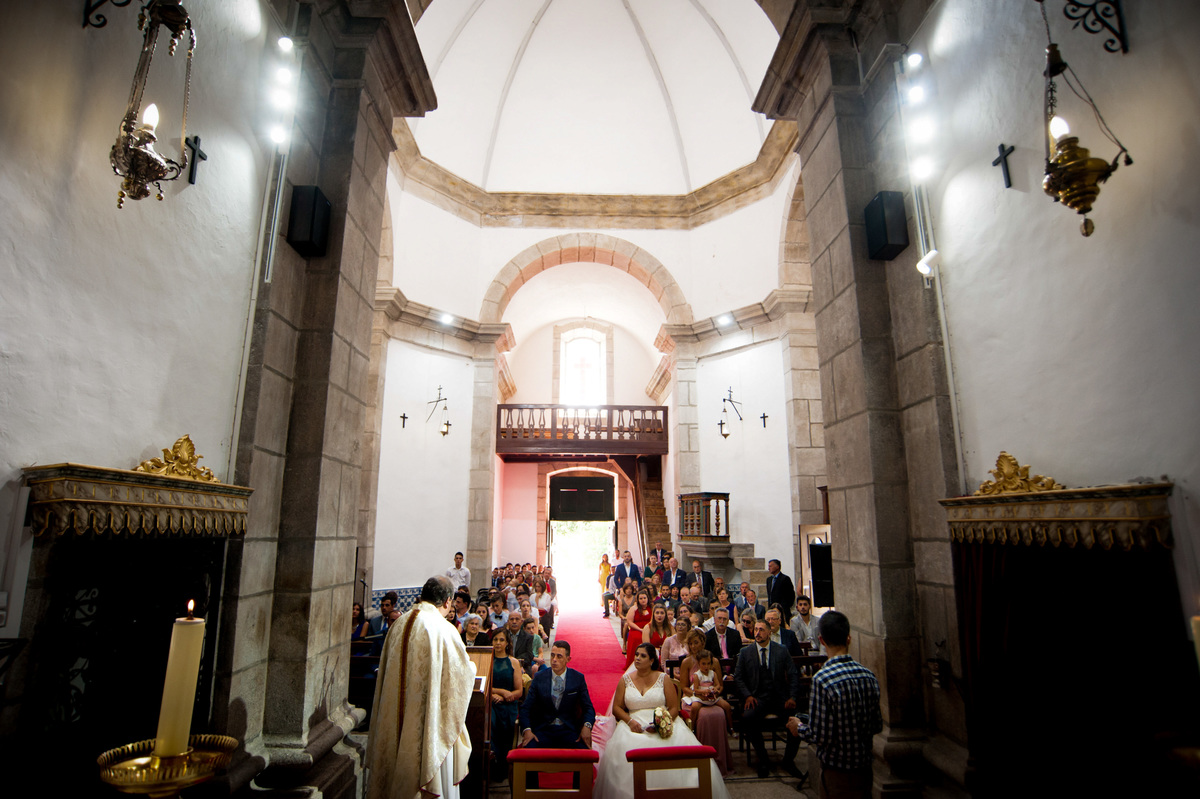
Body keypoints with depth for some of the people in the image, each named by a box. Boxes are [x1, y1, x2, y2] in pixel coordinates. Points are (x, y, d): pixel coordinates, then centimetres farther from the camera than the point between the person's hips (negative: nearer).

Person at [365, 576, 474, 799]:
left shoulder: (400, 624, -1)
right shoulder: (444, 629, -19)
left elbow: (387, 669, 11)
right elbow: (463, 672, -10)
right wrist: (470, 666, 12)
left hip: (396, 717, 6)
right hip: (429, 718, -6)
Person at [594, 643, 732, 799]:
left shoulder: (663, 679, 8)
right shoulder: (626, 679, 12)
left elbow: (674, 708, 4)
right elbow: (616, 708, 10)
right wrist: (630, 721, -10)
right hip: (634, 726, 1)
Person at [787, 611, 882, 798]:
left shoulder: (823, 679, -25)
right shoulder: (868, 675, -7)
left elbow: (820, 735, -22)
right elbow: (877, 726, 3)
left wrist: (798, 728, -3)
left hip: (837, 771, -5)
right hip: (864, 768, 5)